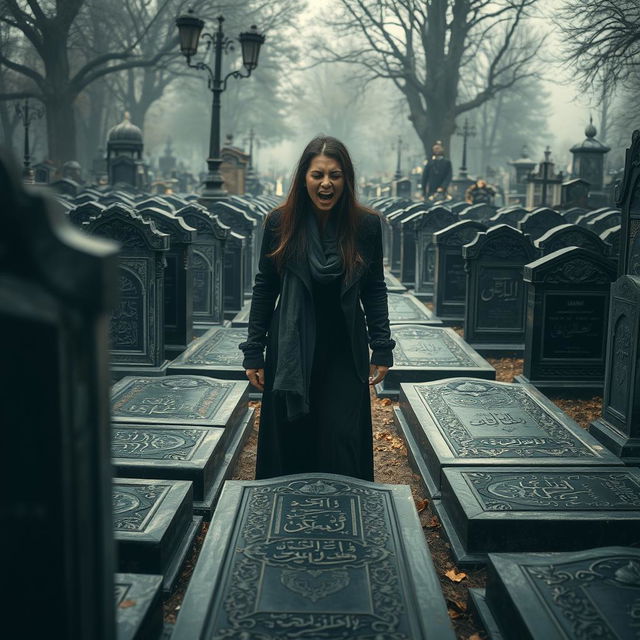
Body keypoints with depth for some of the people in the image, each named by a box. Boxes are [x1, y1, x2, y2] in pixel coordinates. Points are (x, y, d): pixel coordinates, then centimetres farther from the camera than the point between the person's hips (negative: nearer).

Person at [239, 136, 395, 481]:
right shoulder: (280, 223, -3)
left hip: (345, 352, 0)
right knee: (289, 443, 8)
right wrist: (253, 352, 0)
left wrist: (382, 348, 0)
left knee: (342, 445, 1)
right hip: (290, 350, 0)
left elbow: (375, 290, 4)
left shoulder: (366, 225, -3)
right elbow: (264, 289, 2)